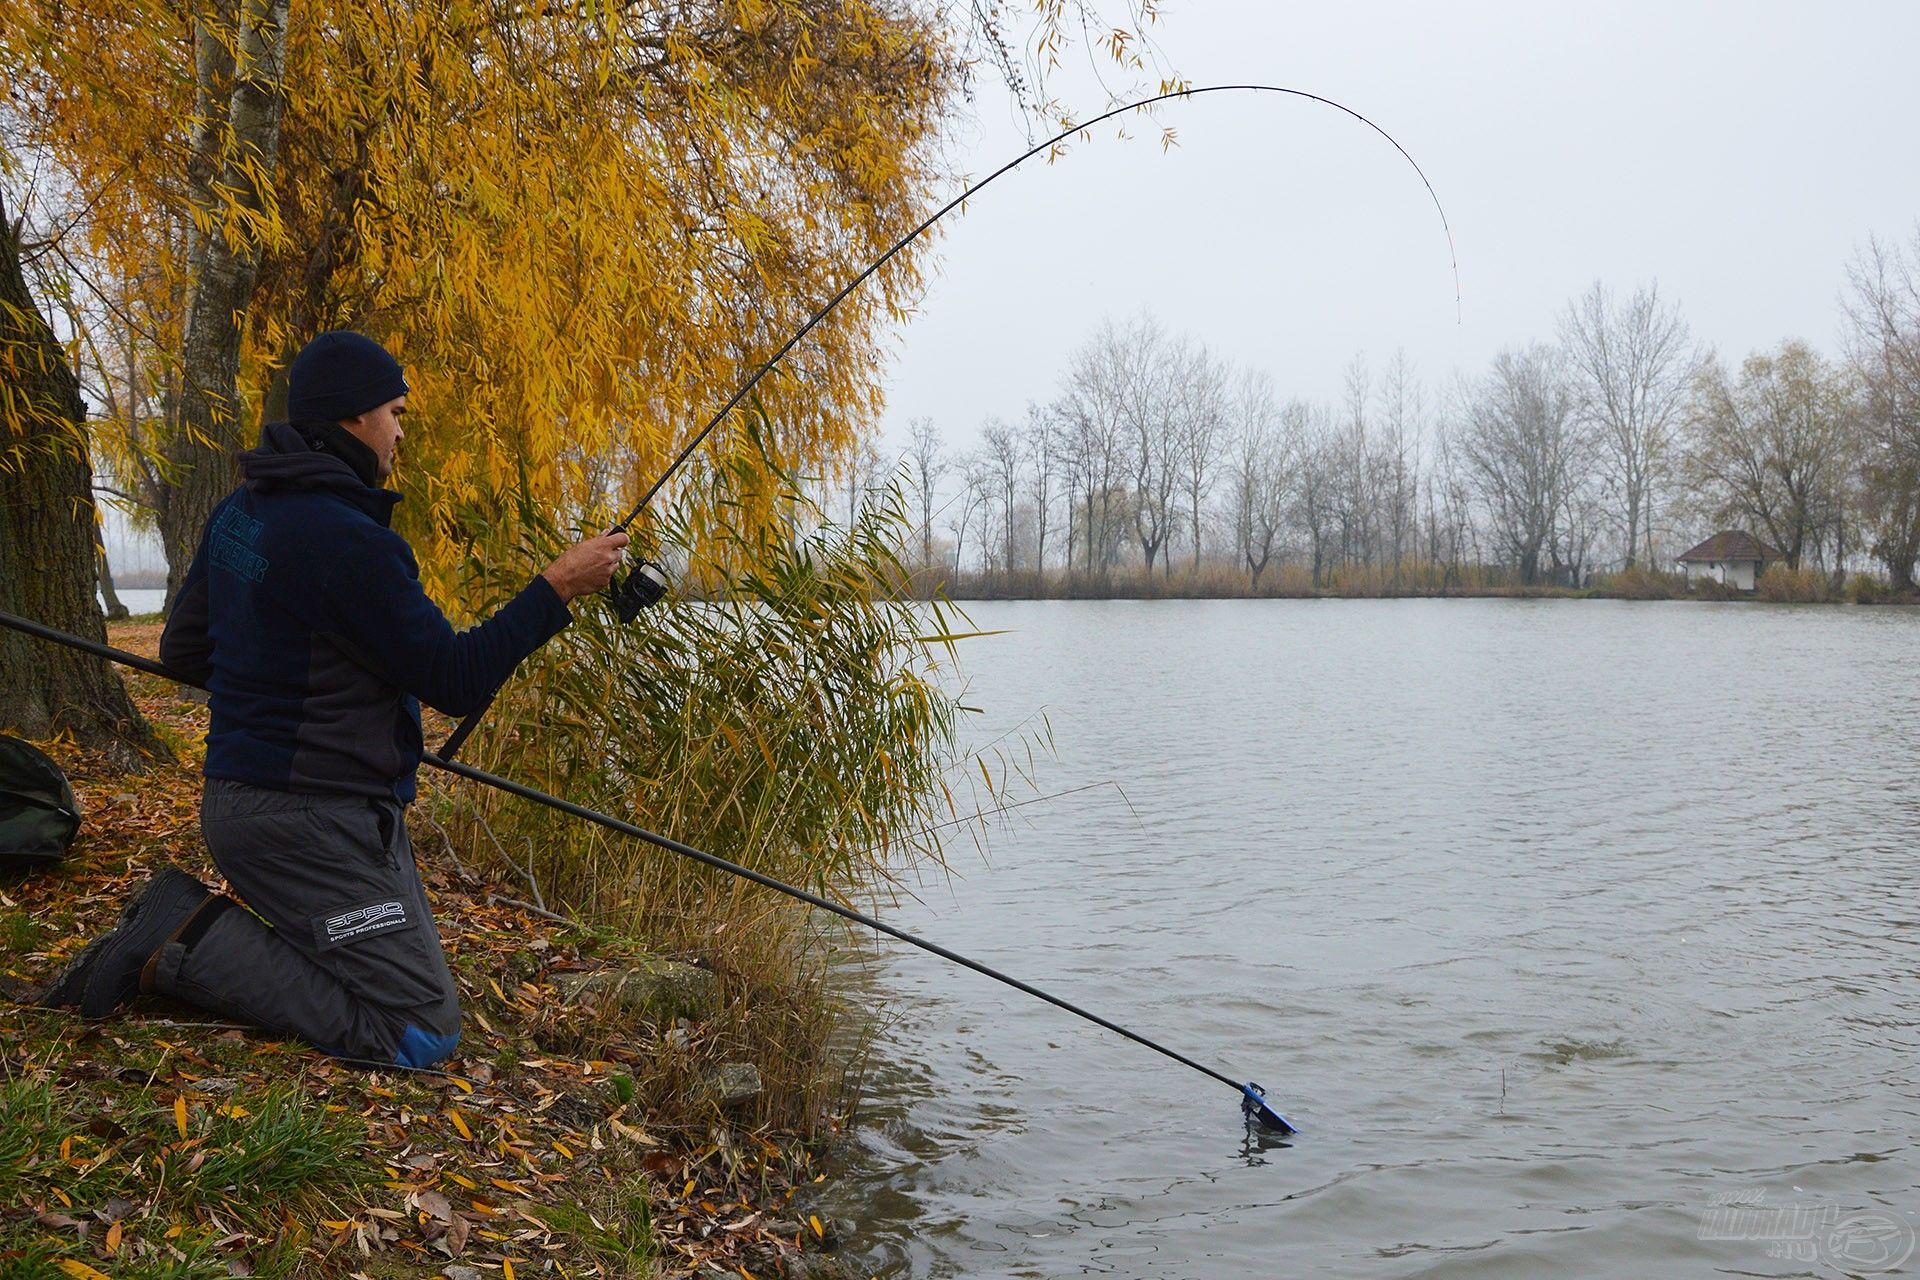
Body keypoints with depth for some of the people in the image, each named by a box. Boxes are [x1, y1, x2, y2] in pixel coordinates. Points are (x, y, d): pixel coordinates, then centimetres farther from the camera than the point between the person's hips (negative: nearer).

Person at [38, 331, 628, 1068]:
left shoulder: (241, 510, 9)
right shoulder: (347, 538, -21)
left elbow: (184, 651, 18)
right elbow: (456, 683, -19)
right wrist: (556, 590, -14)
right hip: (310, 820, -10)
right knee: (420, 1035, -9)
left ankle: (177, 934, 10)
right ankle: (188, 941, -7)